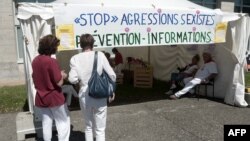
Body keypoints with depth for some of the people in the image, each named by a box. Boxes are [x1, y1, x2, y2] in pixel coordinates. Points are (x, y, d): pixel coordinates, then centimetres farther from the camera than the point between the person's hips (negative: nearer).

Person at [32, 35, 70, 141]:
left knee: (46, 122, 16)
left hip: (41, 98, 7)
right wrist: (62, 75, 0)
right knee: (63, 122, 8)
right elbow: (59, 83, -20)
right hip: (54, 97, -7)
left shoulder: (35, 61, 2)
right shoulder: (51, 61, -21)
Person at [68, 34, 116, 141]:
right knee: (100, 129, 11)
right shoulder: (100, 55, -7)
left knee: (88, 126, 23)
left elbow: (72, 79, -10)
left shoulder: (75, 59, -4)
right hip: (99, 96, -2)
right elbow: (112, 75, -8)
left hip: (84, 95, 2)